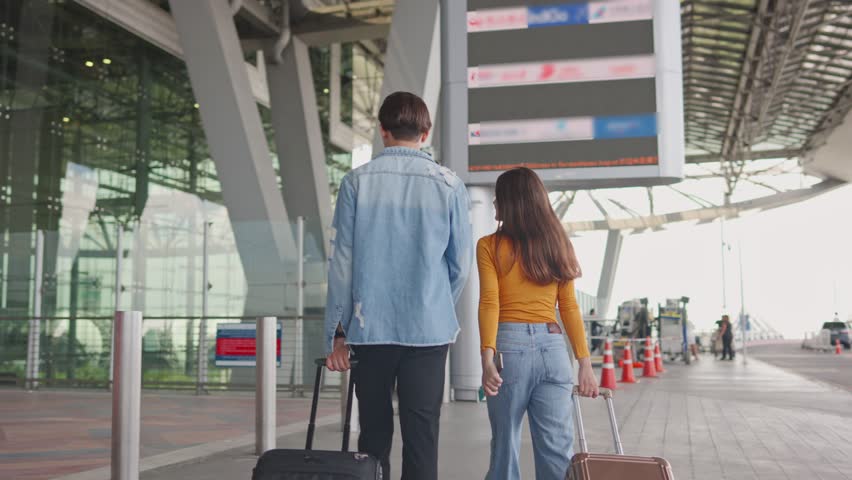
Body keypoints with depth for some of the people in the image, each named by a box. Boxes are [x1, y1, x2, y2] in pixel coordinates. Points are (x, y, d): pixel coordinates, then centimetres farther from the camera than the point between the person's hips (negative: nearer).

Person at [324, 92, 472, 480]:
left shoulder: (356, 182, -2)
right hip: (429, 329, 0)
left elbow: (341, 262, -3)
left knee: (374, 433, 12)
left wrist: (337, 331, 3)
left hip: (369, 328, 1)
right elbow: (461, 264, 3)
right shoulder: (449, 185, -1)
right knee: (422, 434, 5)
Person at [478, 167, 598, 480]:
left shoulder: (490, 246, 1)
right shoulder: (558, 245, 12)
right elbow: (569, 307, 10)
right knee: (558, 448, 3)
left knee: (505, 444, 8)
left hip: (509, 344, -3)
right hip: (552, 346, 3)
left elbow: (489, 302, -9)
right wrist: (584, 362, 9)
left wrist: (487, 357, -16)